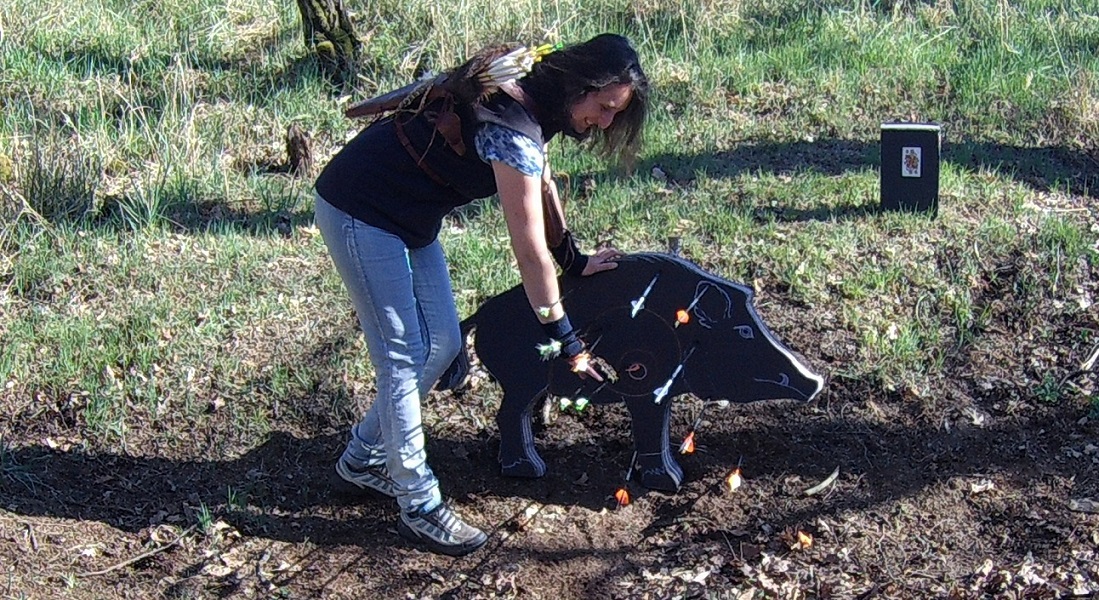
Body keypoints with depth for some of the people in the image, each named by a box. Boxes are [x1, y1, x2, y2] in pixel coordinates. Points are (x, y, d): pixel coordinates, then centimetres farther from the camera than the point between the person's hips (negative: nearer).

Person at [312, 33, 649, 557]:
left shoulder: (530, 101, 0)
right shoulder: (513, 130, -28)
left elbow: (542, 184, 18)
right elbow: (530, 250, -24)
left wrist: (576, 262, 22)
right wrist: (566, 342, -16)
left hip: (409, 216, 10)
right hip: (360, 213, -10)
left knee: (442, 344, 11)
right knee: (403, 357, -7)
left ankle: (363, 458, 27)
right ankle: (419, 506, 5)